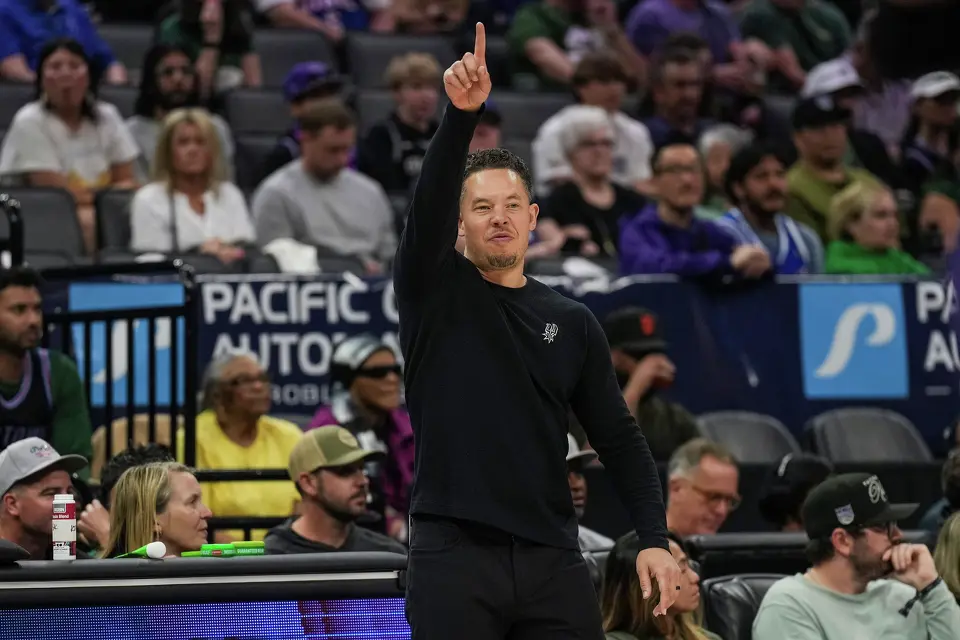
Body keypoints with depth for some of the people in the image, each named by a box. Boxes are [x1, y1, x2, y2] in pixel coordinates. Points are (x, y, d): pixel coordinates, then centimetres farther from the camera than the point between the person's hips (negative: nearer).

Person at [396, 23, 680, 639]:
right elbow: (429, 203, -14)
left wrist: (655, 539, -1)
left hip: (552, 558, 3)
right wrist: (462, 115, -29)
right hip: (453, 557, -3)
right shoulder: (434, 292, 6)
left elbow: (619, 438, 12)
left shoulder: (573, 323, 13)